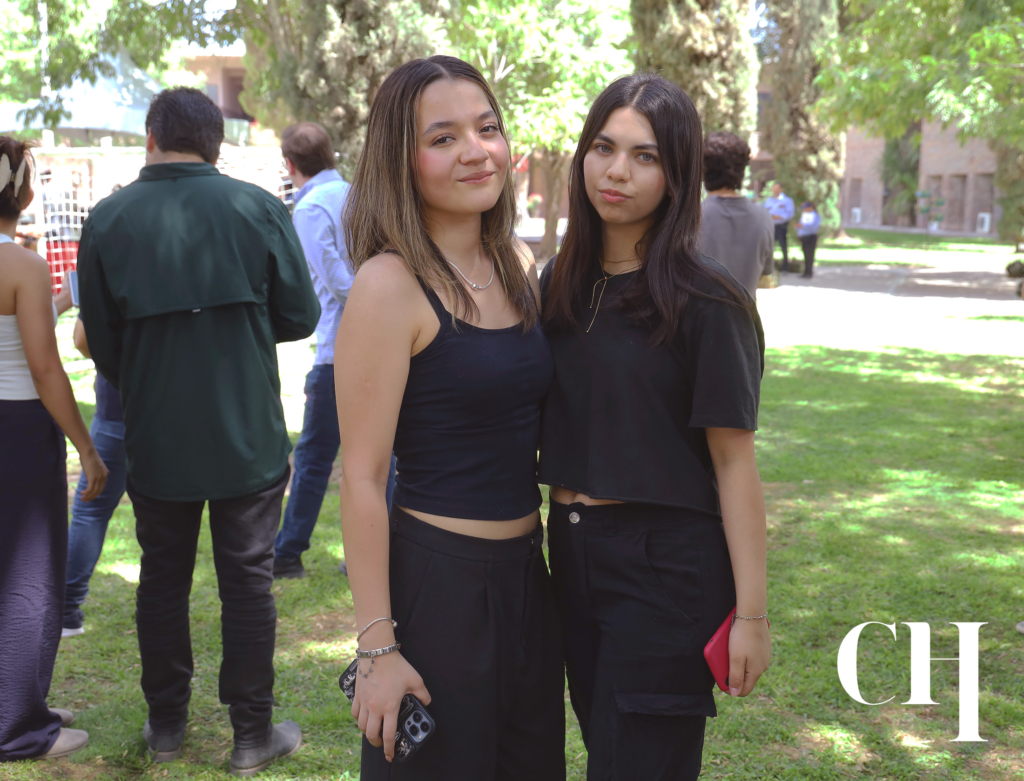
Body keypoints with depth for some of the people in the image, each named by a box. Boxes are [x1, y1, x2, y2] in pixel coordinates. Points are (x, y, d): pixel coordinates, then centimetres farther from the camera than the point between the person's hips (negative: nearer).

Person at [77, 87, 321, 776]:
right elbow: (300, 316, -3)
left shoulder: (108, 219, -6)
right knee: (248, 579, 9)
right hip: (249, 436, -1)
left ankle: (167, 725, 29)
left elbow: (103, 344, 0)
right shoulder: (258, 207, -8)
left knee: (163, 578, 16)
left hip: (156, 438, 1)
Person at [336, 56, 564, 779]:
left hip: (527, 572, 7)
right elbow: (362, 479, -16)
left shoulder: (520, 264, 6)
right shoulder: (391, 284, -16)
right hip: (435, 576, -7)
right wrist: (377, 648, -16)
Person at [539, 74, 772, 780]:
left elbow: (734, 459, -13)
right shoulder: (561, 283, 6)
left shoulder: (706, 300, -13)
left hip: (666, 563, -6)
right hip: (572, 551, 6)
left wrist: (751, 613, -14)